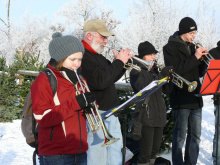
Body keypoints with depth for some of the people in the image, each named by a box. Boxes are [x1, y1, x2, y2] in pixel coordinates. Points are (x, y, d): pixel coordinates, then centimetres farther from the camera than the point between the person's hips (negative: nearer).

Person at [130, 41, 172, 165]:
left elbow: (167, 90, 12)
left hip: (159, 116, 7)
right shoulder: (136, 72, -5)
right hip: (146, 117, -7)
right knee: (146, 152, -8)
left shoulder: (155, 70, 15)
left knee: (155, 150, 15)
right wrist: (161, 75, -25)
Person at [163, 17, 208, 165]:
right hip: (181, 98, -7)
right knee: (180, 136, -4)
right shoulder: (171, 47, -4)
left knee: (195, 136, 10)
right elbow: (175, 70, -17)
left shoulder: (192, 47, 16)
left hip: (196, 98, 7)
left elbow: (200, 73, 16)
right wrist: (194, 58, -18)